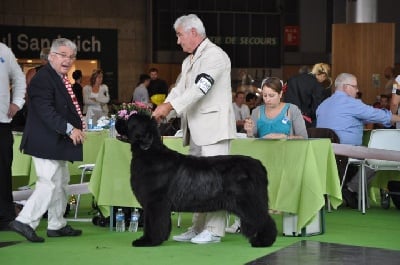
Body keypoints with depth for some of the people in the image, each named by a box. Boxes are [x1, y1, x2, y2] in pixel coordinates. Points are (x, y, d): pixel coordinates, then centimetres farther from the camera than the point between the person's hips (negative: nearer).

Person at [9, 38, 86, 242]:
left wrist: (78, 124, 12)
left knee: (60, 183, 15)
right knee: (49, 184, -11)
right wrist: (69, 129, -29)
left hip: (58, 142, 11)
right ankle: (24, 222, -5)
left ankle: (57, 225, 24)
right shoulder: (42, 78, -18)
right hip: (46, 143, -11)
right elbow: (46, 112, -27)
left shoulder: (61, 79, 15)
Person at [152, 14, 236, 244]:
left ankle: (214, 230, -4)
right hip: (196, 130, 9)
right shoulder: (189, 61, 20)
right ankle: (198, 227, 15)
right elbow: (180, 88, 16)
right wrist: (163, 109, -2)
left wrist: (169, 105, -22)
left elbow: (201, 87, -20)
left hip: (213, 126, -9)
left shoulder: (214, 55, -9)